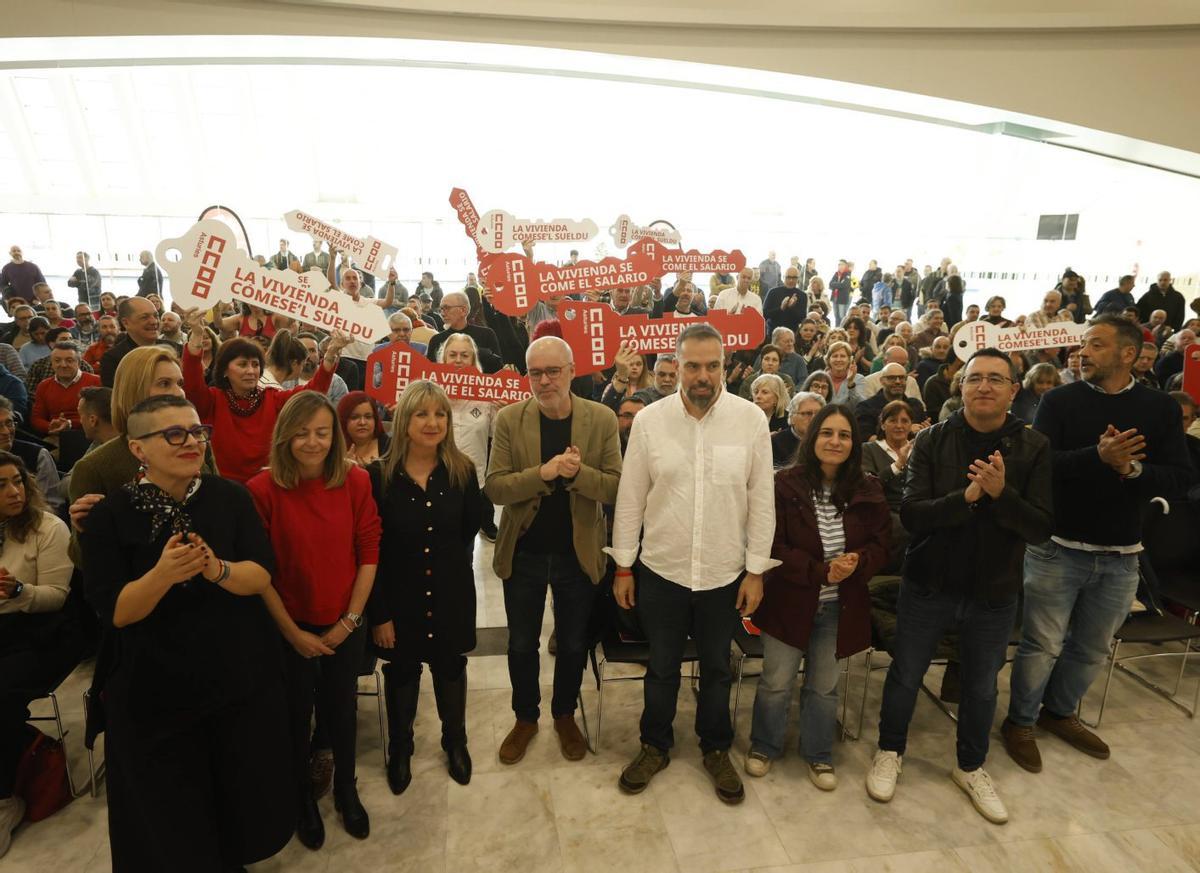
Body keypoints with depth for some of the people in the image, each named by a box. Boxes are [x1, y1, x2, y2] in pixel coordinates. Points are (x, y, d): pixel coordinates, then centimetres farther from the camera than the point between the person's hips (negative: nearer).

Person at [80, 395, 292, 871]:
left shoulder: (229, 496, -6)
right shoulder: (110, 515, -10)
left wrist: (216, 569, -31)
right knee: (168, 809, 15)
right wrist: (162, 574, -32)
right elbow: (114, 612, -13)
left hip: (241, 678, 2)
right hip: (155, 692, -2)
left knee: (244, 790, 19)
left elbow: (263, 575, -11)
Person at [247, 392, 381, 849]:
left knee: (341, 710, 18)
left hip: (344, 626, 2)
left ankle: (346, 789, 44)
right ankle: (301, 796, 44)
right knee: (295, 715, 18)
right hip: (290, 629, -1)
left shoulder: (356, 481, -12)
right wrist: (292, 631, -10)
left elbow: (369, 554, -7)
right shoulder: (262, 489, -17)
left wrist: (349, 620, -9)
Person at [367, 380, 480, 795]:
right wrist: (378, 612, -10)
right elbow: (371, 551, -11)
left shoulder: (462, 471, -8)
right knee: (401, 672, 18)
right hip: (399, 594, -1)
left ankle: (455, 742, 43)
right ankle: (400, 748, 44)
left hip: (451, 593, 1)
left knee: (451, 667, 18)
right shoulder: (379, 476, -13)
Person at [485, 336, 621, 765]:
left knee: (573, 643, 17)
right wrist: (543, 473, -28)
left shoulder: (602, 419, -7)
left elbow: (616, 488, -9)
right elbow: (494, 488, -12)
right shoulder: (509, 419, -7)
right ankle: (525, 717, 40)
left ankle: (565, 714, 42)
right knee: (522, 644, 16)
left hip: (579, 552, 0)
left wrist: (578, 473, -28)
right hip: (523, 551, 0)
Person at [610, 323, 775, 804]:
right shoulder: (649, 419, -8)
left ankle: (716, 749, 42)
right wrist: (623, 568, -1)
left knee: (716, 667, 20)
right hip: (661, 569, 0)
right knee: (662, 667, 18)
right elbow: (630, 499, -3)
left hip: (725, 572, 0)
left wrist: (756, 571, -3)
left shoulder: (751, 420, -8)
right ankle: (655, 746, 41)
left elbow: (761, 500, -3)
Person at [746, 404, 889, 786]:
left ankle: (818, 754, 39)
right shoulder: (786, 484, -14)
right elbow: (772, 545, -14)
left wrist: (857, 562, -19)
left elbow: (880, 545, 3)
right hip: (789, 600, -2)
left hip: (840, 606, 3)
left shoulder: (867, 491, -2)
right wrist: (820, 571, -22)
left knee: (824, 686, 17)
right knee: (776, 682, 10)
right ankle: (764, 746, 35)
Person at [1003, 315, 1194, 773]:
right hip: (1057, 547, -3)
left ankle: (1059, 712, 40)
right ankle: (1020, 722, 24)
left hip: (1121, 555, 3)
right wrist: (1097, 456, -31)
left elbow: (1181, 476, -4)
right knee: (1042, 644, 5)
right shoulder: (1059, 400, -4)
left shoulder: (1160, 407, 2)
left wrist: (1132, 468, -23)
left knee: (1092, 648, 18)